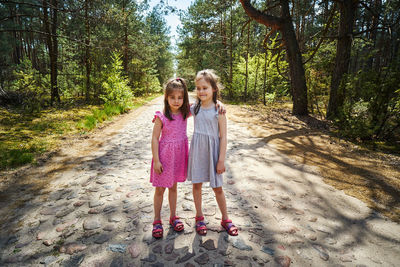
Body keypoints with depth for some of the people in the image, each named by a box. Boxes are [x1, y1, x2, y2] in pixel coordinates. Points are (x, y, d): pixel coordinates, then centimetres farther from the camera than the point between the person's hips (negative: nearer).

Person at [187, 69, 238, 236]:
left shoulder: (219, 110, -10)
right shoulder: (195, 108, 2)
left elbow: (223, 137, -10)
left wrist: (221, 160, -11)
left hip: (212, 151, -3)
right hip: (197, 151, 4)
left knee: (217, 187, 8)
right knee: (197, 185, 12)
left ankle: (225, 219, 29)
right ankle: (199, 217, 32)